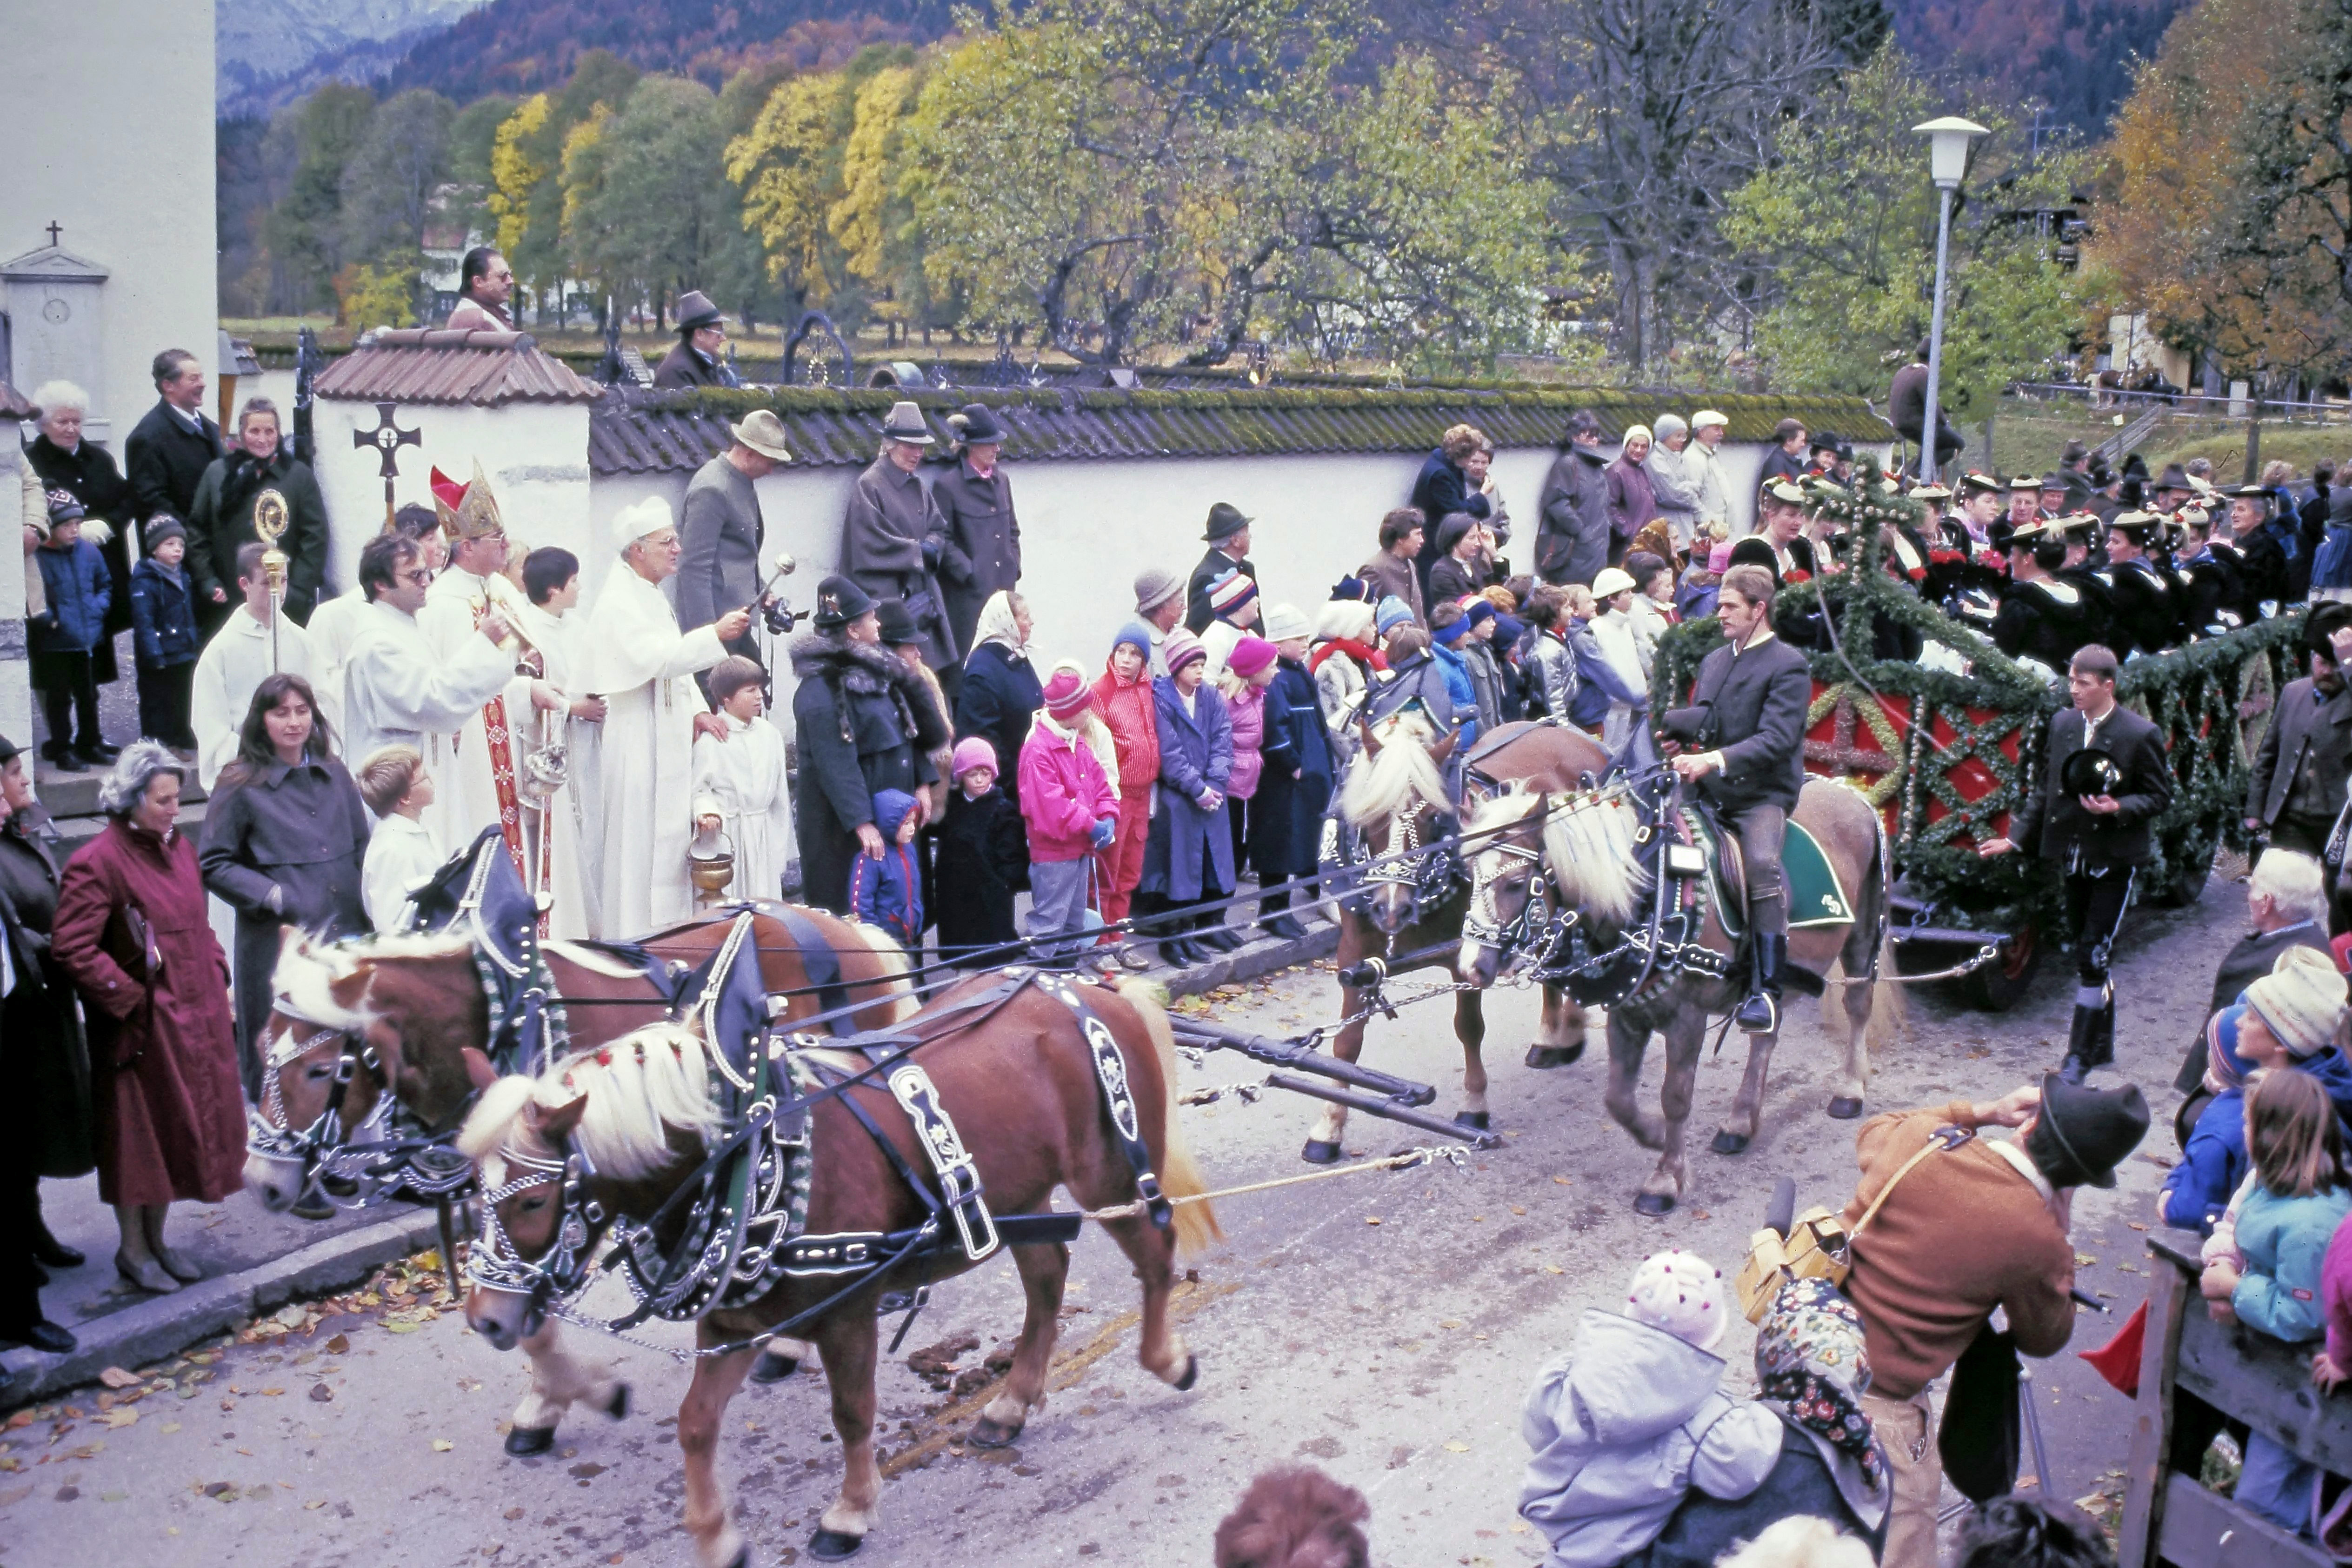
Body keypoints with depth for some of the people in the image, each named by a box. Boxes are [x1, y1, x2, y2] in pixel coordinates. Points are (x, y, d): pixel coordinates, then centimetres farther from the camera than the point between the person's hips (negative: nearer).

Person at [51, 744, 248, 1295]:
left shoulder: (179, 849, 8)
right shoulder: (97, 863, -16)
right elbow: (73, 948, -19)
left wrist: (217, 976, 8)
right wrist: (128, 998, -17)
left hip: (195, 1017, 7)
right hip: (143, 1025, -7)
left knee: (180, 1129, 15)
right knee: (139, 1134, 5)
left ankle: (157, 1239, 30)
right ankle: (133, 1250, 20)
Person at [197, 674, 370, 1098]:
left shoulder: (334, 776, 10)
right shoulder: (242, 787, -4)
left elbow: (362, 848, 17)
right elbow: (212, 865, -4)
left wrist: (364, 910, 5)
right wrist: (271, 896, -14)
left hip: (345, 936, 4)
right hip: (279, 946, -4)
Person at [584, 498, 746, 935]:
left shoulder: (653, 596, 16)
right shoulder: (618, 602, -15)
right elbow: (655, 657, -27)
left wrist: (696, 711, 7)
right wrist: (715, 634, -30)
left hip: (666, 742, 10)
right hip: (635, 743, -10)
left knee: (670, 837, 13)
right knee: (638, 842, -5)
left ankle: (665, 929, 21)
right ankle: (634, 939, 1)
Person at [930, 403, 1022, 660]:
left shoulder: (1001, 480, 14)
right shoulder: (948, 485, -7)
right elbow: (943, 540, -8)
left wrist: (1013, 570, 9)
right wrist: (970, 574, -13)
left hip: (1004, 589, 6)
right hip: (969, 594, -6)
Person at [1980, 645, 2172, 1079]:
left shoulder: (2140, 735, -11)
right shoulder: (2062, 724, 5)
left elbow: (2160, 796, -5)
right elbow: (2045, 788, 13)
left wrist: (2118, 808, -22)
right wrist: (2017, 838, 8)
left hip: (2115, 860, -6)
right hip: (2074, 858, 6)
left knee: (2093, 958, -8)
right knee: (2087, 956, 15)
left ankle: (2079, 1058, -1)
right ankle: (2101, 1046, 29)